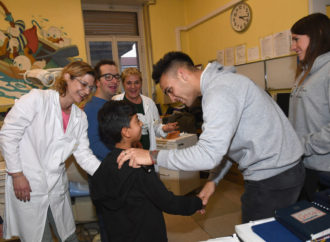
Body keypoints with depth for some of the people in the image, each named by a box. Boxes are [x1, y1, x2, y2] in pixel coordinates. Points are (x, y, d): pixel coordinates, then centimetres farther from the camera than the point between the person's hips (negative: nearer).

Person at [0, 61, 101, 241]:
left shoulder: (80, 117, 6)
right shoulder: (36, 99, -12)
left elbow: (83, 154, 2)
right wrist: (17, 174, -12)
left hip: (58, 189, 6)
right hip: (27, 187, -5)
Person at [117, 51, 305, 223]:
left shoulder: (220, 90, -22)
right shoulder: (220, 82, 12)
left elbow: (209, 155, -30)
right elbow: (225, 143, 17)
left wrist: (153, 156, -22)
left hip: (273, 178, -10)